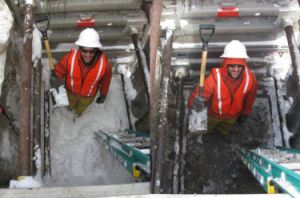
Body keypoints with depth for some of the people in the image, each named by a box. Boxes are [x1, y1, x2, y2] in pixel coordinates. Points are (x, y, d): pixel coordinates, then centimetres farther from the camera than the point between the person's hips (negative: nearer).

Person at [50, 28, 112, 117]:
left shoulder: (104, 64, -37)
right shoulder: (70, 58, -40)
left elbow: (105, 81, -15)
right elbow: (59, 70, -22)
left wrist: (103, 94, 2)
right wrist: (57, 79, -46)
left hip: (89, 95, 0)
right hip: (71, 91, 0)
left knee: (83, 106, 36)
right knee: (72, 100, 37)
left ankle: (79, 111, 73)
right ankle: (71, 106, 74)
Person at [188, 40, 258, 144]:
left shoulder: (251, 79, -33)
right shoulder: (214, 78, -45)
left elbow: (249, 99, -12)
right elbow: (199, 94, -42)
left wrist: (245, 113, 6)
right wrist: (195, 102, -68)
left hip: (234, 114, 3)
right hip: (214, 113, -2)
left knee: (227, 125, 37)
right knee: (210, 123, 33)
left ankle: (224, 132, 74)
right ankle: (207, 131, 70)